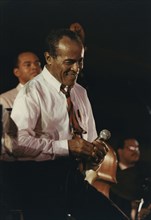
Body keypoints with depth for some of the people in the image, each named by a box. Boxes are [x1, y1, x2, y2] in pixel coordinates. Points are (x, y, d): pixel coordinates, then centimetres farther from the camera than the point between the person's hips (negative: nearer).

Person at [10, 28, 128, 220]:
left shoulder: (80, 93, 20)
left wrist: (94, 149, 3)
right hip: (42, 181, -7)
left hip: (75, 178, 7)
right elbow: (18, 143, -17)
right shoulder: (32, 92, -4)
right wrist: (66, 146, -20)